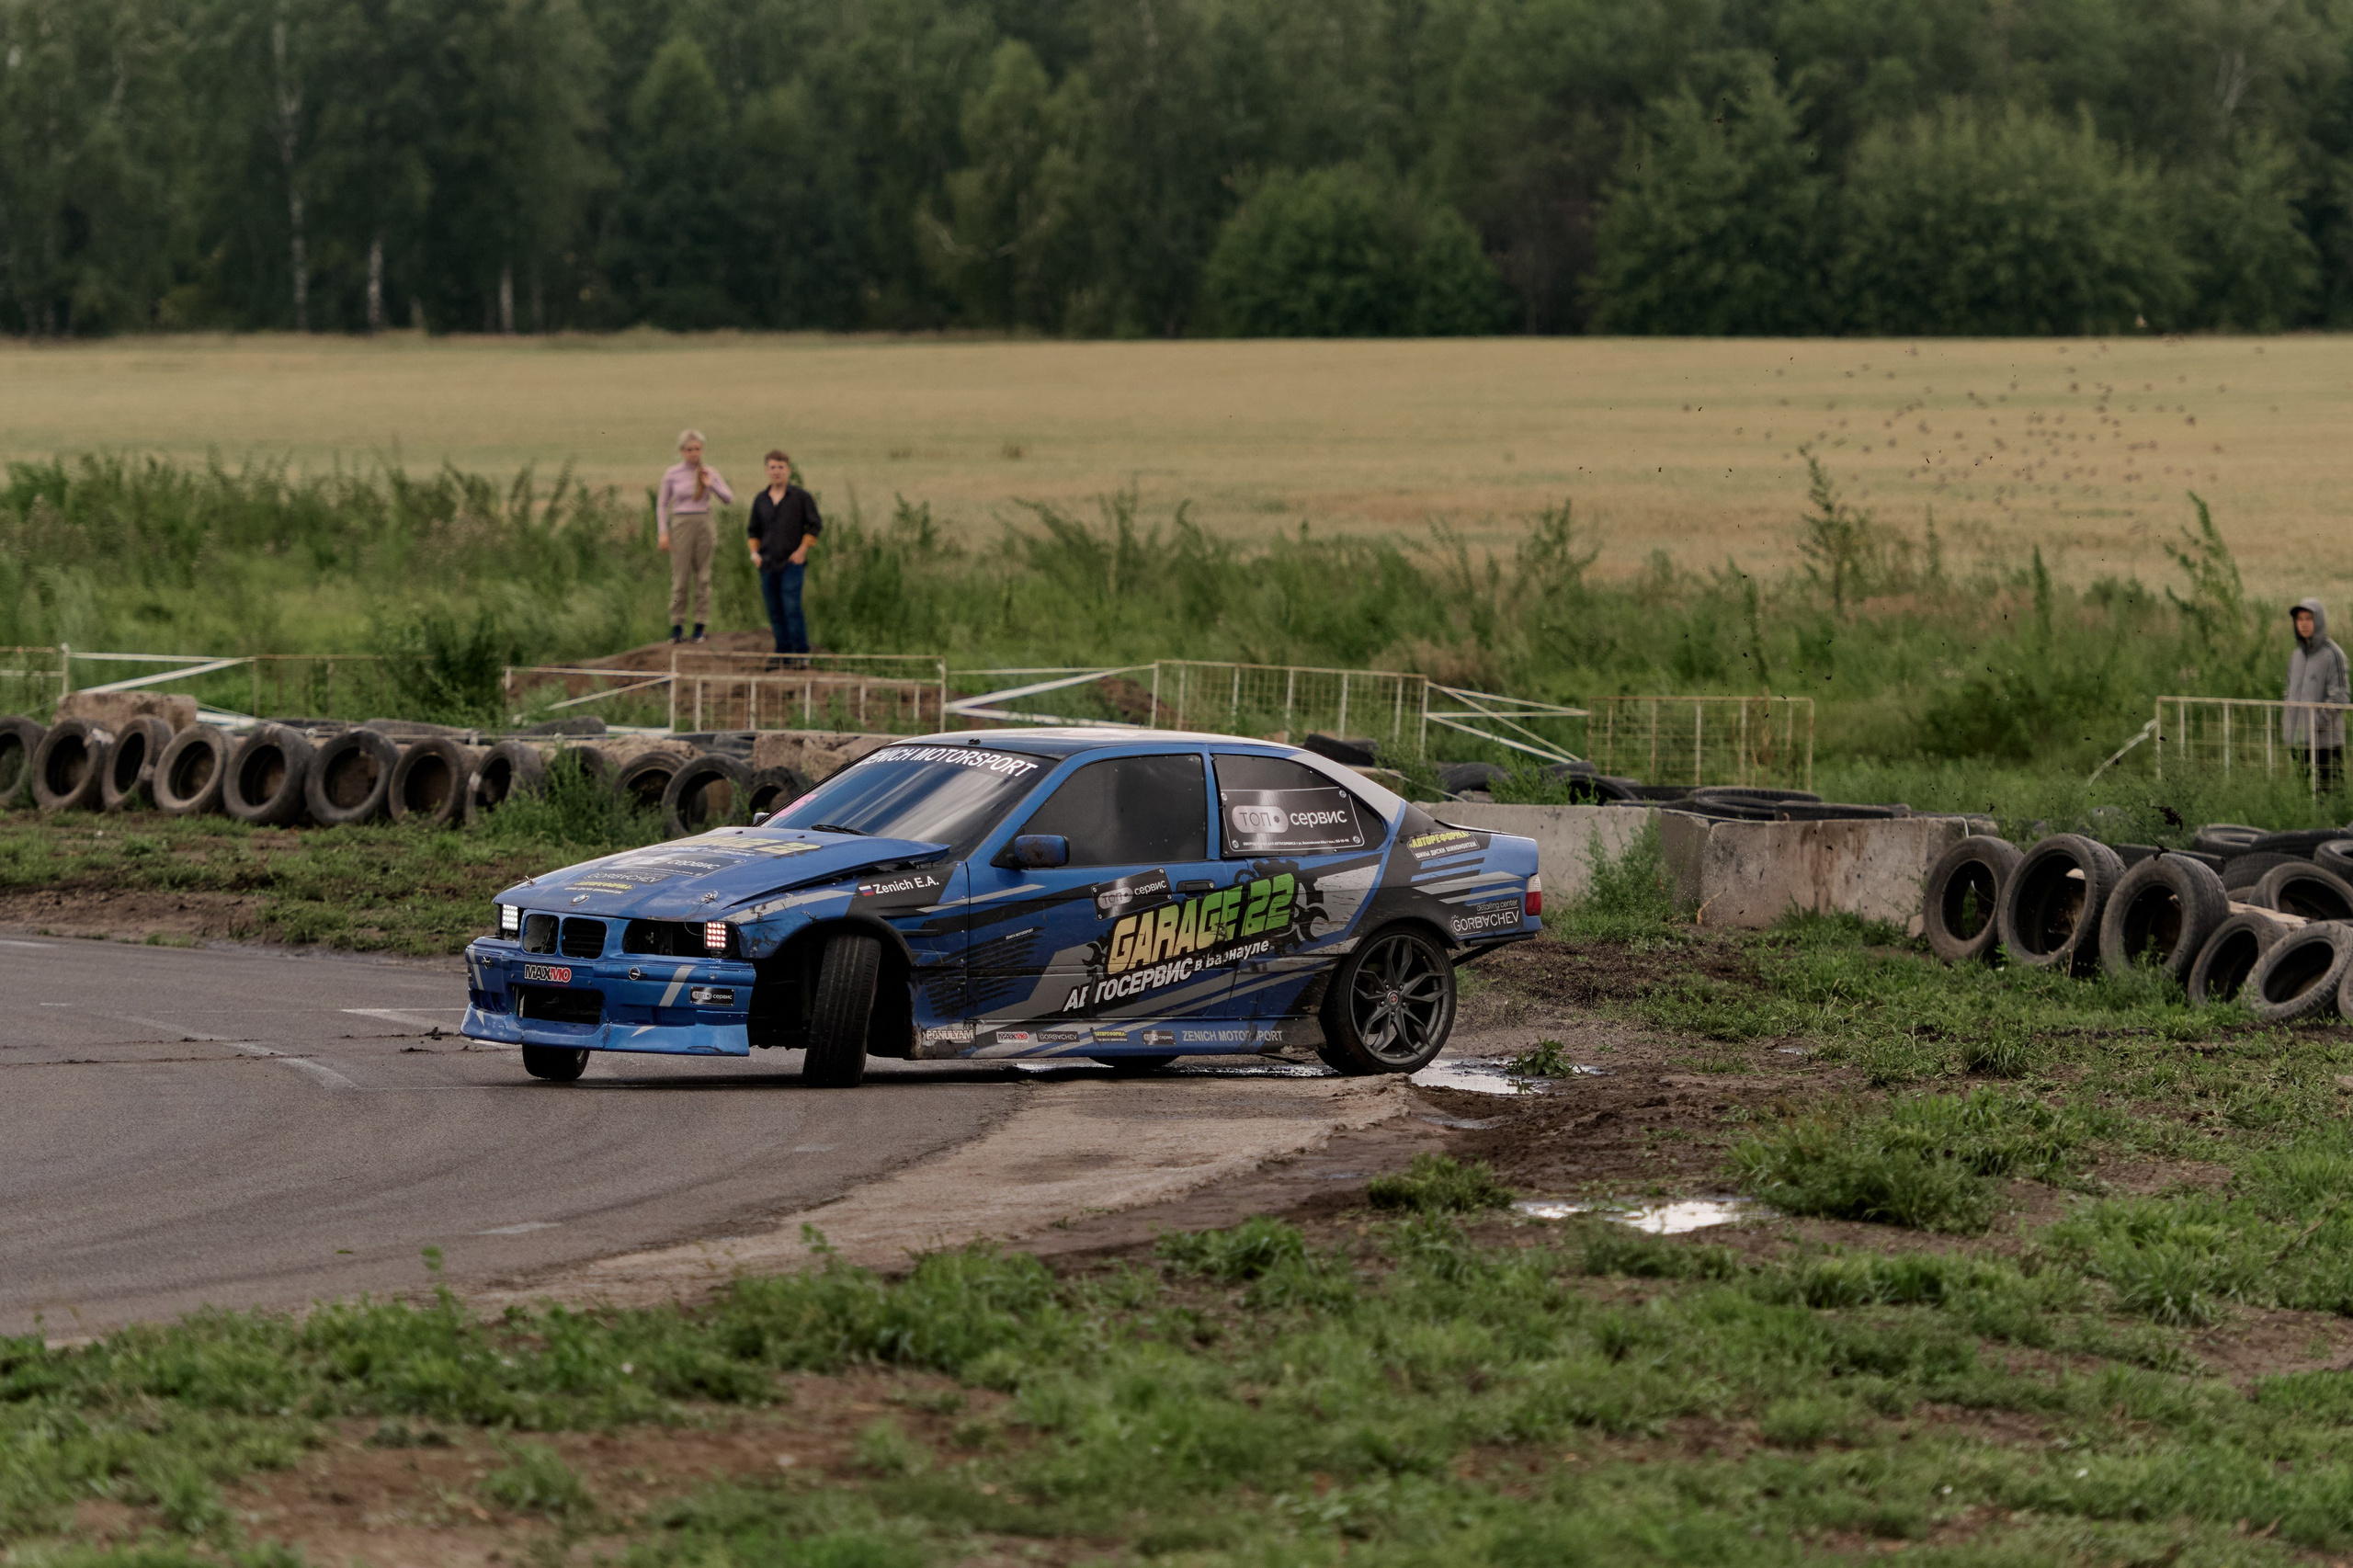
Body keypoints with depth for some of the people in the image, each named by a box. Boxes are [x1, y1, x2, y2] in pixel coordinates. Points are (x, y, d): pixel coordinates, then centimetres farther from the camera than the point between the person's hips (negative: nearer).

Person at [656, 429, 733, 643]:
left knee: (703, 577, 2)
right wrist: (663, 532, -2)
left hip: (703, 524, 2)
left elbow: (728, 497, 5)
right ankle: (676, 625, 4)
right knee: (680, 576, -2)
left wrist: (711, 485, -11)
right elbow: (662, 504, 5)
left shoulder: (709, 473, 6)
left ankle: (700, 626, 7)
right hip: (681, 525, -2)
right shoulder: (672, 474, 1)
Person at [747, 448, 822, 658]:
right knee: (775, 612, 5)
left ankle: (801, 651, -8)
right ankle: (783, 651, 12)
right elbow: (754, 530, 21)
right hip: (768, 564, 5)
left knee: (792, 608, -13)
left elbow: (815, 525, 1)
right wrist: (754, 553, 6)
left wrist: (802, 550, -7)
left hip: (792, 563, -5)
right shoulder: (760, 500, 12)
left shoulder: (800, 497, -1)